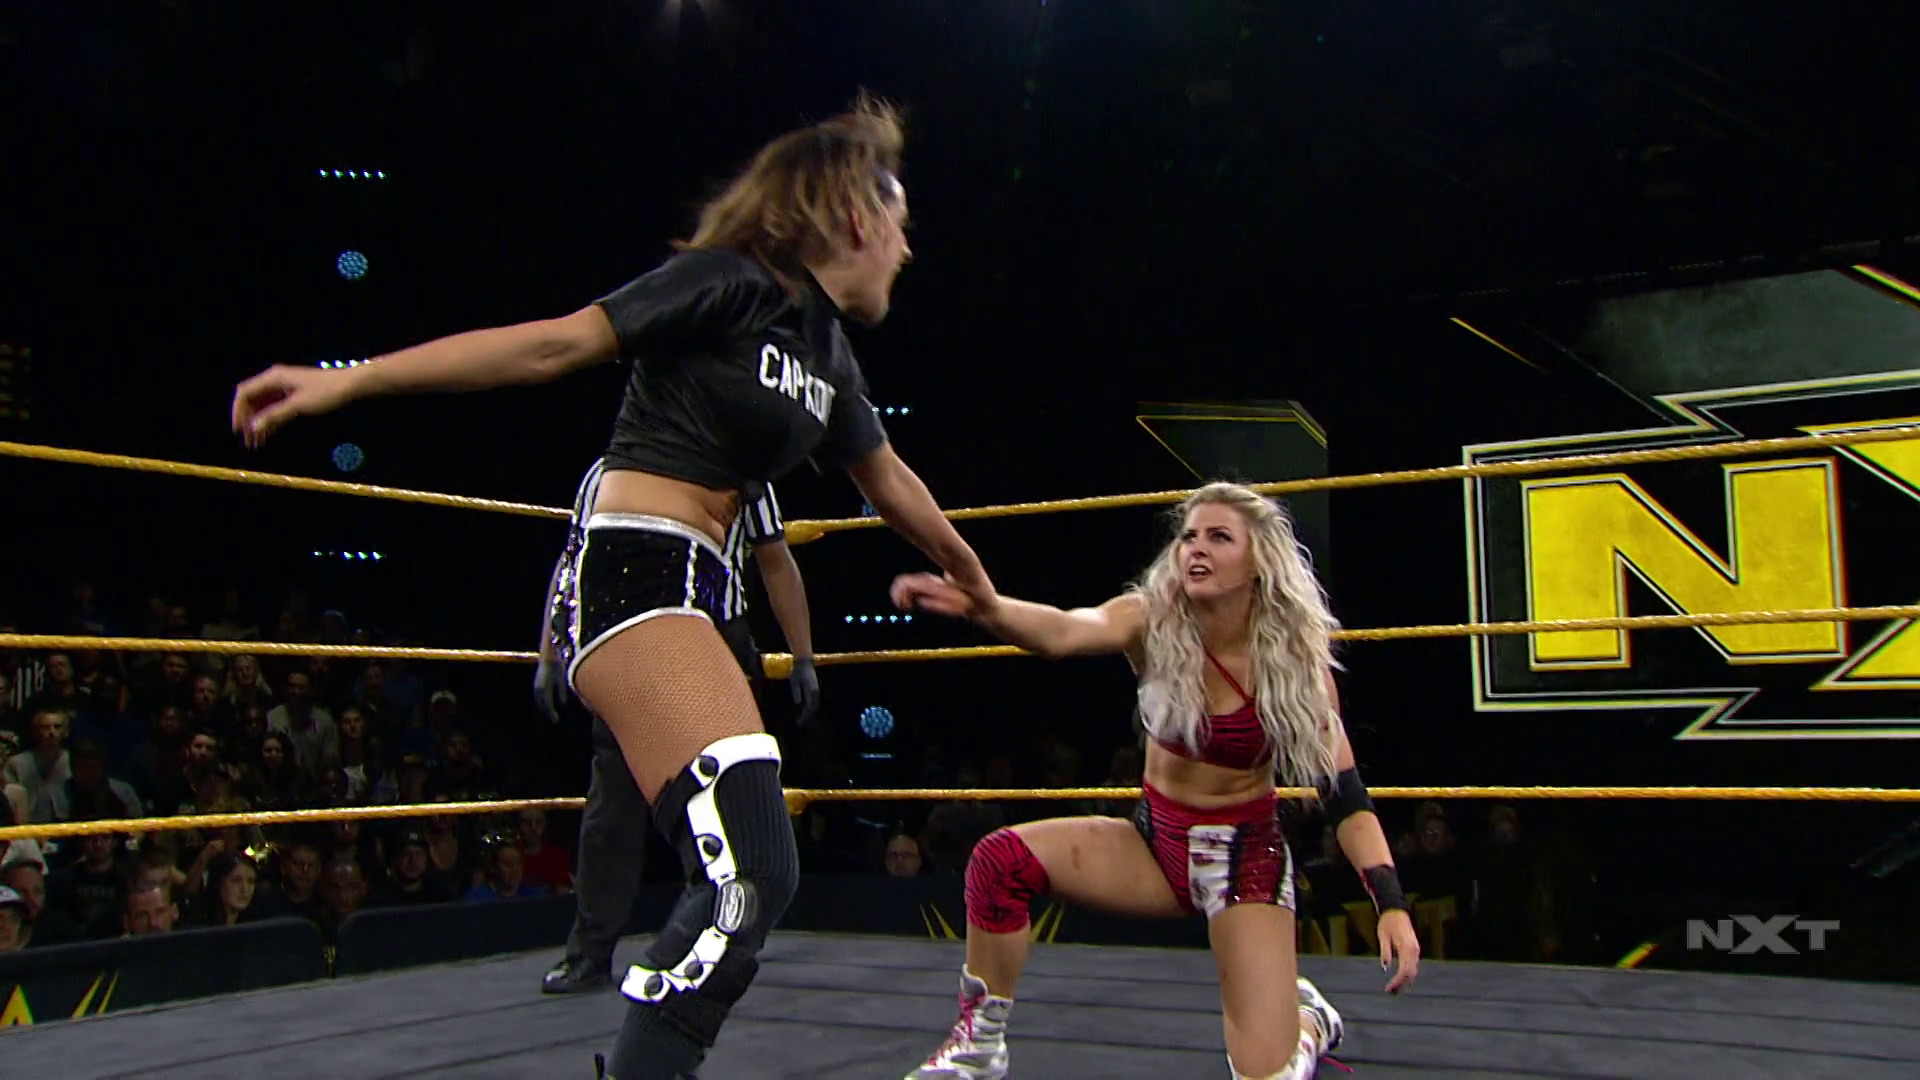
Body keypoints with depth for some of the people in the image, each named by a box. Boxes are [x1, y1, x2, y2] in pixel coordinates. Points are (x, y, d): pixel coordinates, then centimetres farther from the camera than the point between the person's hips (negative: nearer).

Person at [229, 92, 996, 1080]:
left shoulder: (828, 358, 18)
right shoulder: (732, 282, -6)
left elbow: (891, 486, 32)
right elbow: (554, 343, -11)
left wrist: (972, 578, 45)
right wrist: (349, 378, -14)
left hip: (691, 597, 9)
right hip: (633, 578, -9)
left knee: (738, 886, 8)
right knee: (751, 871, -22)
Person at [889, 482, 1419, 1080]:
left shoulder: (1295, 660, -15)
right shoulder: (1152, 620, -15)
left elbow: (1345, 794, -11)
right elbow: (1063, 633, -37)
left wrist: (1393, 904, -22)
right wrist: (980, 604, -58)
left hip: (1245, 854, -2)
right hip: (1155, 840, 2)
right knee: (1002, 858, -22)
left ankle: (1307, 1016, 26)